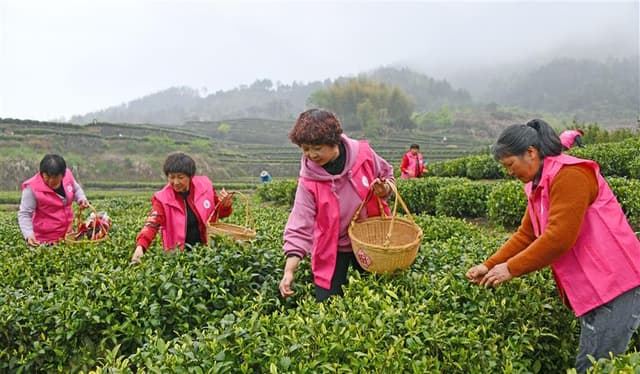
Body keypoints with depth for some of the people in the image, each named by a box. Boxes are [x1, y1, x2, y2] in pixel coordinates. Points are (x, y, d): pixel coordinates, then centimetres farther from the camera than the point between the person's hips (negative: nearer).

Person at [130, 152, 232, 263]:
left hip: (207, 249, 1)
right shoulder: (163, 199, -9)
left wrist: (225, 205, -11)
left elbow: (218, 213, 10)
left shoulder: (205, 186, -3)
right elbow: (152, 224, -23)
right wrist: (140, 247, -39)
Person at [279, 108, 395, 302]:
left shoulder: (363, 153, -16)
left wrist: (384, 190, -20)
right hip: (332, 249, -1)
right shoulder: (309, 180, -19)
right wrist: (289, 271, -27)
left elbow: (387, 175, 3)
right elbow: (300, 226, -20)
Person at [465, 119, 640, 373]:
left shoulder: (569, 174, -17)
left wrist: (511, 268, -16)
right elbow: (525, 236, 14)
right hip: (594, 287, 10)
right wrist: (489, 266, 4)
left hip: (614, 285, -9)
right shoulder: (539, 186, 14)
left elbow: (559, 237, -23)